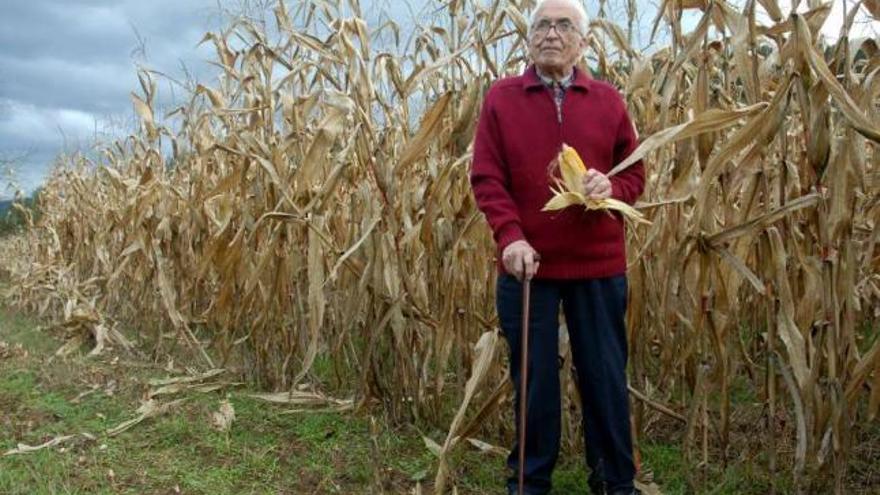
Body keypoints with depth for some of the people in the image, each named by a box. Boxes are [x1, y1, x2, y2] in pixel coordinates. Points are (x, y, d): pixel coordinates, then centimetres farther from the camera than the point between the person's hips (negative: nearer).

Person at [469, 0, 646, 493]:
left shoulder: (608, 100, 8)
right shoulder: (501, 97, 3)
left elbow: (636, 173, 10)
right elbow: (486, 178, -2)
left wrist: (610, 188, -13)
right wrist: (511, 236, -16)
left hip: (599, 264, 1)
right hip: (528, 263, -1)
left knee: (606, 376, 9)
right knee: (533, 377, 9)